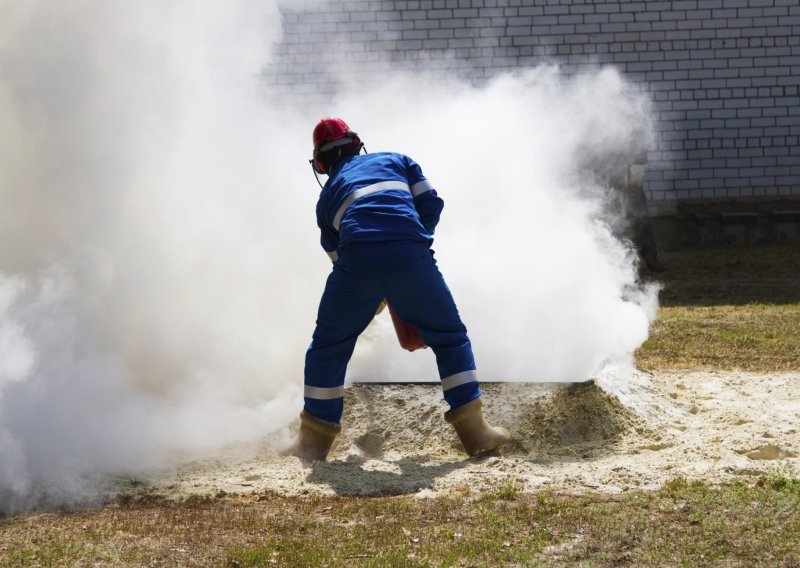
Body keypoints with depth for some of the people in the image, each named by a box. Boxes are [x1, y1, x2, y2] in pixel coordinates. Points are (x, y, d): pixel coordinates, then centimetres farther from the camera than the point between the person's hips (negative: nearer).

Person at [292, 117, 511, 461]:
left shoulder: (328, 194, 29)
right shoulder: (396, 160, 30)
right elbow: (431, 204, 17)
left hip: (357, 258, 0)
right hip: (410, 255, 0)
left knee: (328, 346, 19)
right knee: (450, 338, 17)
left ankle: (314, 441, 20)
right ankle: (475, 432, 12)